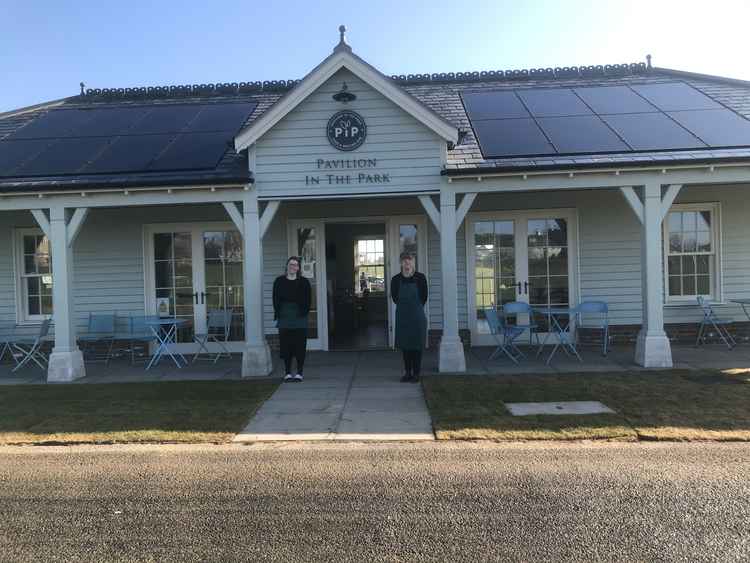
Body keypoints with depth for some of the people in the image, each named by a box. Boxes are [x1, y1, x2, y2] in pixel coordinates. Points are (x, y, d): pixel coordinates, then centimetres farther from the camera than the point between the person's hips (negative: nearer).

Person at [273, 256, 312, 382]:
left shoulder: (304, 282, 5)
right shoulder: (279, 281, 8)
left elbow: (308, 300, 3)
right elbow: (276, 299, 6)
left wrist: (304, 313, -8)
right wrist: (277, 315, -2)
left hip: (300, 318, -1)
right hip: (284, 318, 1)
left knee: (300, 345, 1)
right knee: (286, 345, 3)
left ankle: (299, 373, 9)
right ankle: (288, 373, 11)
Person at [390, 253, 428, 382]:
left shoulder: (420, 278, -9)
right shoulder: (396, 279, -3)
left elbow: (424, 297, 0)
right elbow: (394, 298, 8)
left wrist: (416, 308, 7)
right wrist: (404, 307, 10)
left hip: (417, 317, -2)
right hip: (402, 317, 3)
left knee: (417, 346, 4)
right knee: (405, 345, 10)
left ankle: (416, 373, 13)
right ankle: (407, 372, 21)